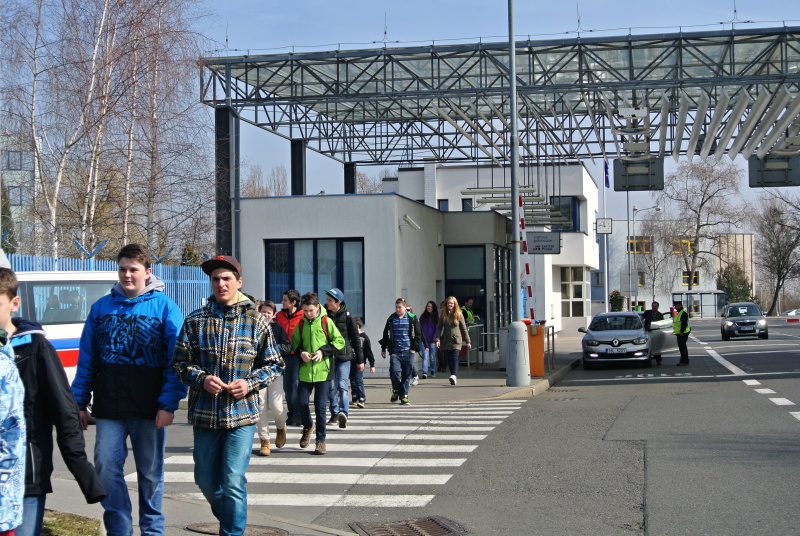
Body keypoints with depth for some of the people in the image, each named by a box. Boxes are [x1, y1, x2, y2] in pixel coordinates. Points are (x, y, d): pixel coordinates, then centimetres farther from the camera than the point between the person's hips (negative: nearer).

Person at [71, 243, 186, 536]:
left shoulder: (165, 307, -1)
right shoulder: (101, 307, 9)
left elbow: (176, 361, -5)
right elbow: (86, 358, 10)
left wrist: (168, 403, -13)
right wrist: (80, 402, 5)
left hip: (149, 408, -2)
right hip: (109, 407, 2)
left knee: (151, 472, 9)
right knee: (107, 468, -2)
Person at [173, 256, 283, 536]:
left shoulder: (256, 321, 2)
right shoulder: (195, 320, 3)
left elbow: (274, 364, 6)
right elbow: (180, 362, 6)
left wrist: (250, 382, -11)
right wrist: (201, 378, -13)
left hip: (242, 413, -2)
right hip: (205, 413, 2)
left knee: (234, 482, -8)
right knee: (206, 479, 14)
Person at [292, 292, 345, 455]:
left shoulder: (326, 321, -3)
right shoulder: (301, 324, 7)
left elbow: (339, 341, -1)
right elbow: (295, 343, 17)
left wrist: (323, 351, -12)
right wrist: (300, 352, -5)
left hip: (323, 370, -3)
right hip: (305, 370, 3)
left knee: (320, 406, -1)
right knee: (302, 402, 0)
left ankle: (321, 440, 11)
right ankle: (308, 427, 30)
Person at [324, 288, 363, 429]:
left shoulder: (347, 317, -3)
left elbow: (355, 339, 2)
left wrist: (360, 360, 3)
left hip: (344, 356, -3)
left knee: (342, 385, -12)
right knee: (331, 387, 6)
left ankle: (343, 412, -23)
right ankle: (335, 414, 15)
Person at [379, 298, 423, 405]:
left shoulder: (412, 319, 3)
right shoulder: (391, 319, 9)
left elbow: (418, 334, 6)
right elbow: (386, 334, 15)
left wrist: (414, 347, -2)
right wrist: (383, 349, 13)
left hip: (408, 352, -1)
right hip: (395, 352, 1)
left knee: (406, 375, 2)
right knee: (395, 371, -12)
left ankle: (404, 396, 12)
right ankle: (396, 391, 12)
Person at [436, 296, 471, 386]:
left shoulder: (459, 315, 3)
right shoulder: (443, 315, 6)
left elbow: (464, 328, 7)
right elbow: (439, 328, 5)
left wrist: (467, 341, 7)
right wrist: (437, 339, -8)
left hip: (456, 341, -2)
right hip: (445, 341, 2)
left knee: (455, 359, -16)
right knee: (449, 360, 5)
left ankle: (454, 376, -29)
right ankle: (454, 377, 15)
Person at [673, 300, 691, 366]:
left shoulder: (684, 313, -15)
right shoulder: (679, 312, 19)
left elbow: (684, 323, -22)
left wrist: (682, 331, -23)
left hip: (683, 333, -11)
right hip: (680, 333, 11)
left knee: (682, 347, -10)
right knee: (681, 346, 13)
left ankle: (684, 361, -10)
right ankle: (685, 360, 19)